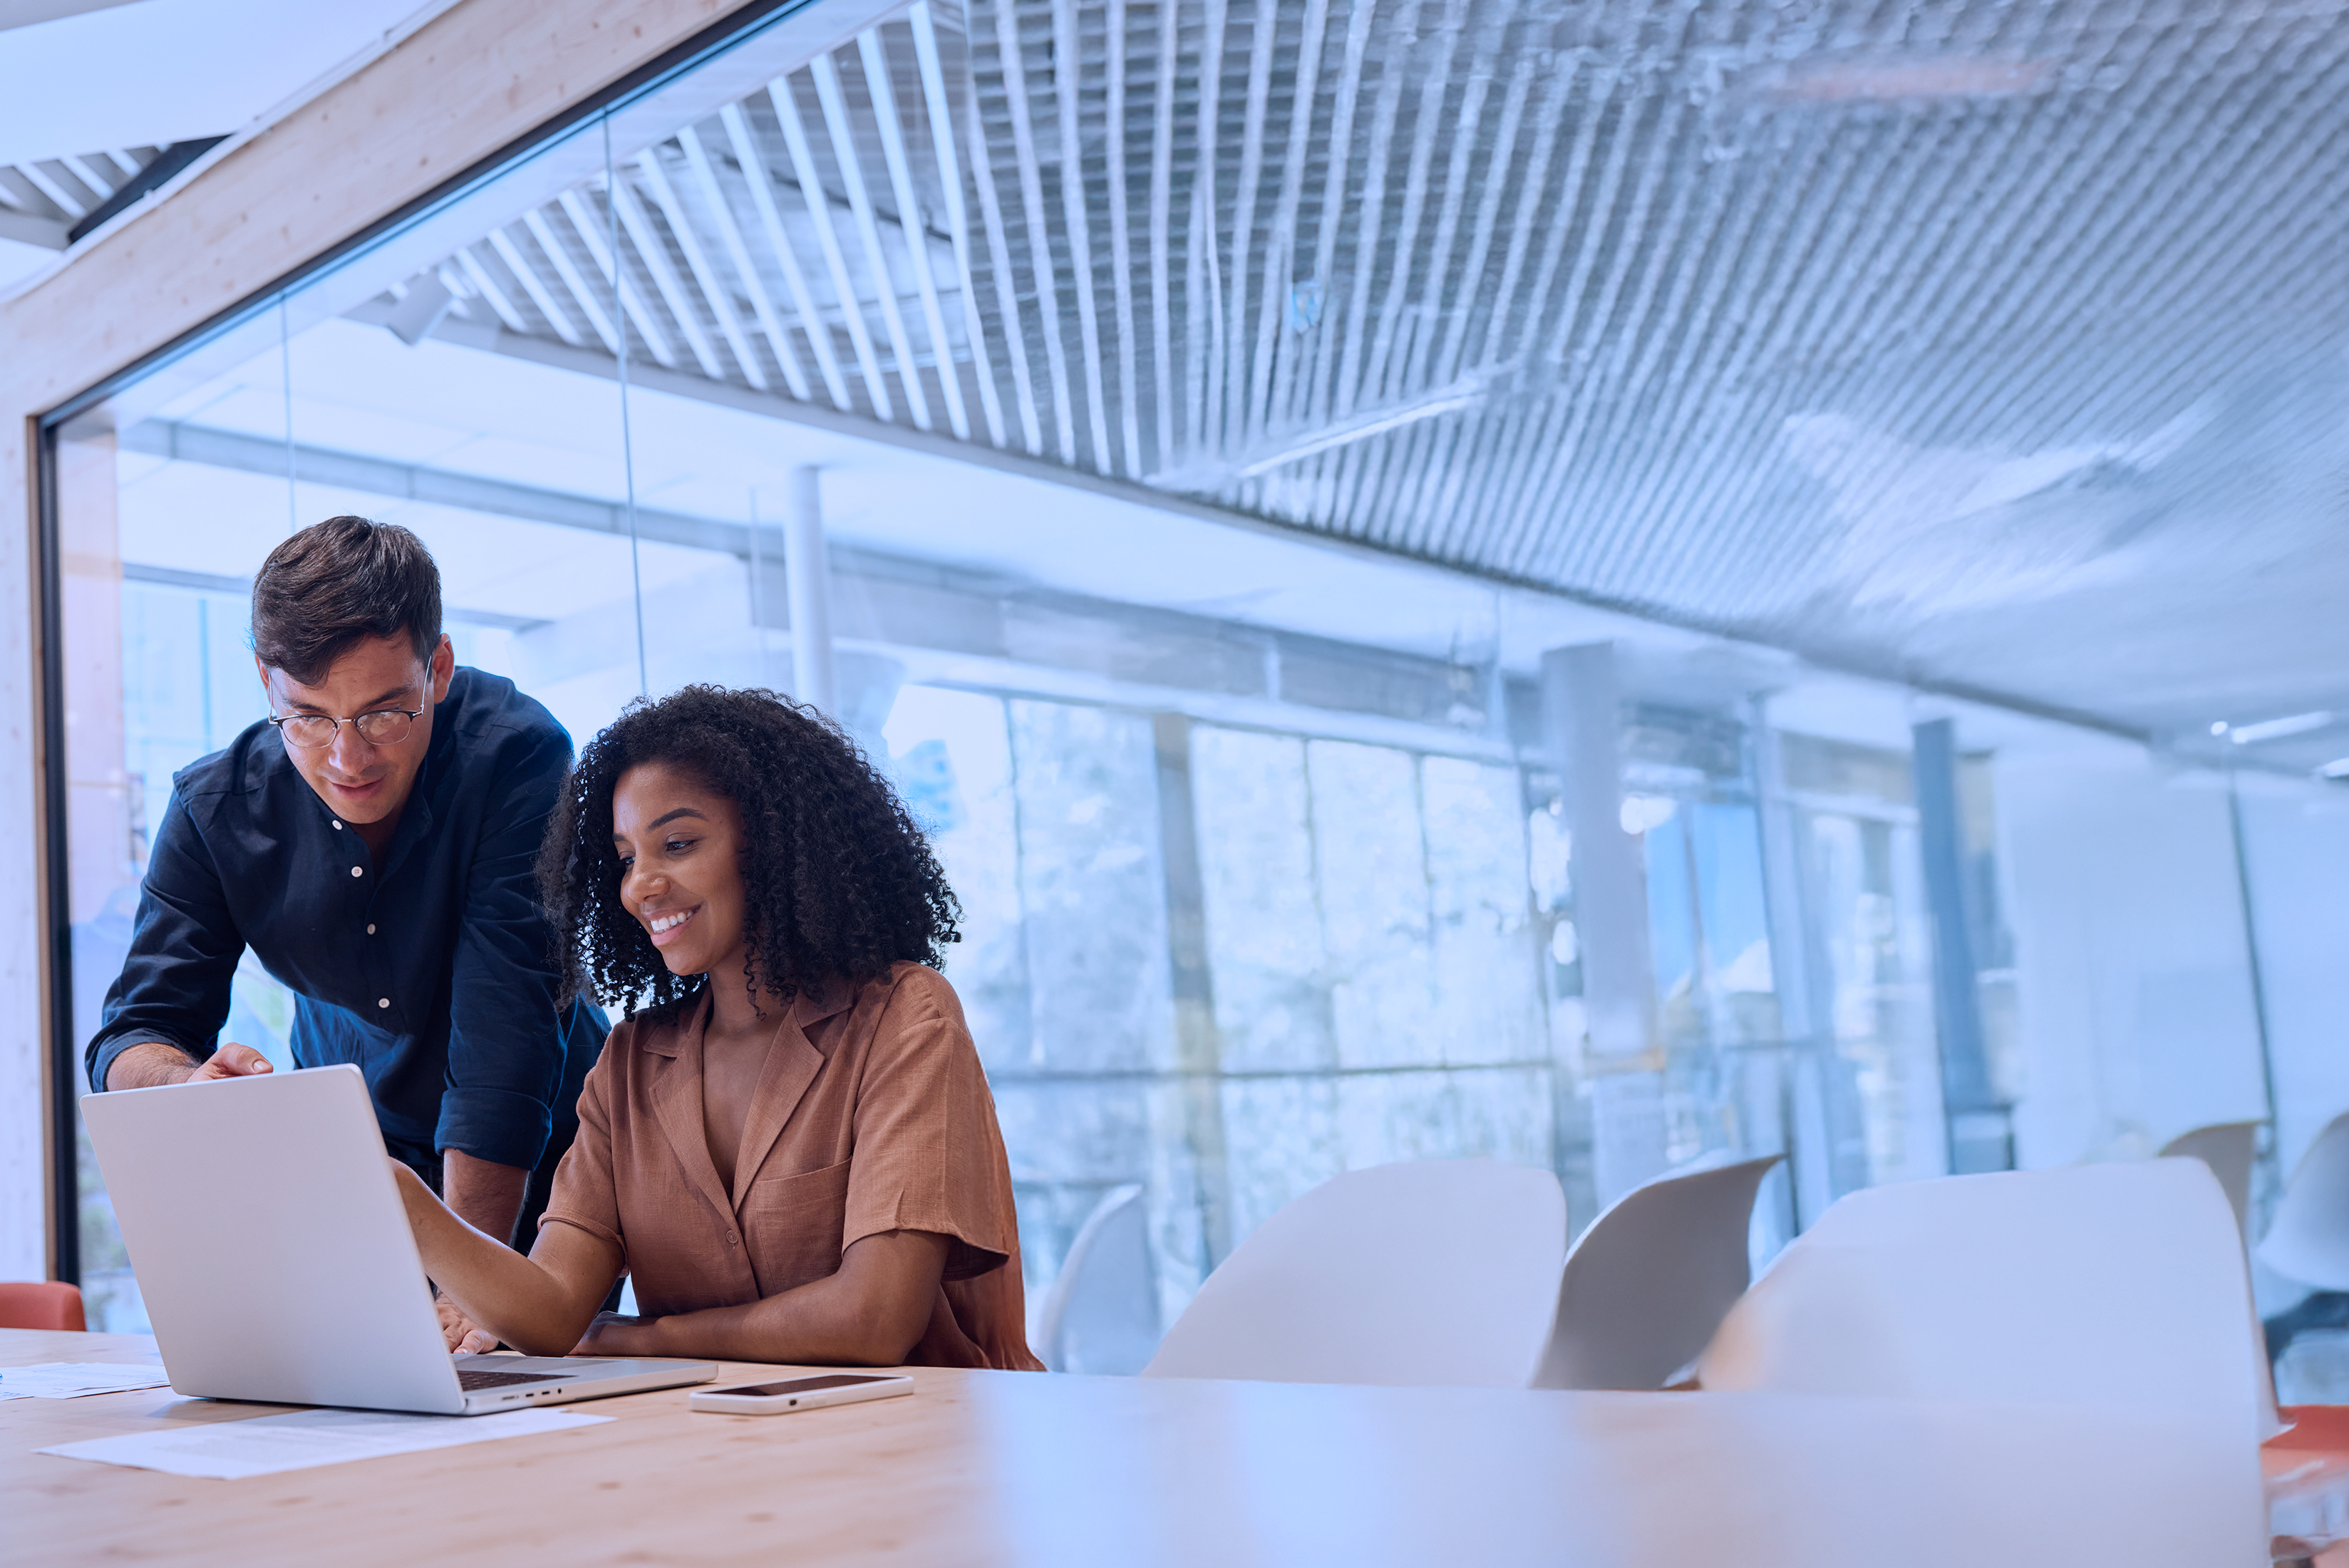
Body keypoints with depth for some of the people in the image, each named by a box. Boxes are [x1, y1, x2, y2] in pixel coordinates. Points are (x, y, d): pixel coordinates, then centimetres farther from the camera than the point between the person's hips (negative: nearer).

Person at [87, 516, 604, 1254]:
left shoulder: (518, 755, -19)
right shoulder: (215, 807, -8)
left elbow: (506, 1038, -25)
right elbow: (134, 1035, -5)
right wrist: (195, 1088, -31)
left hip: (537, 1160, -1)